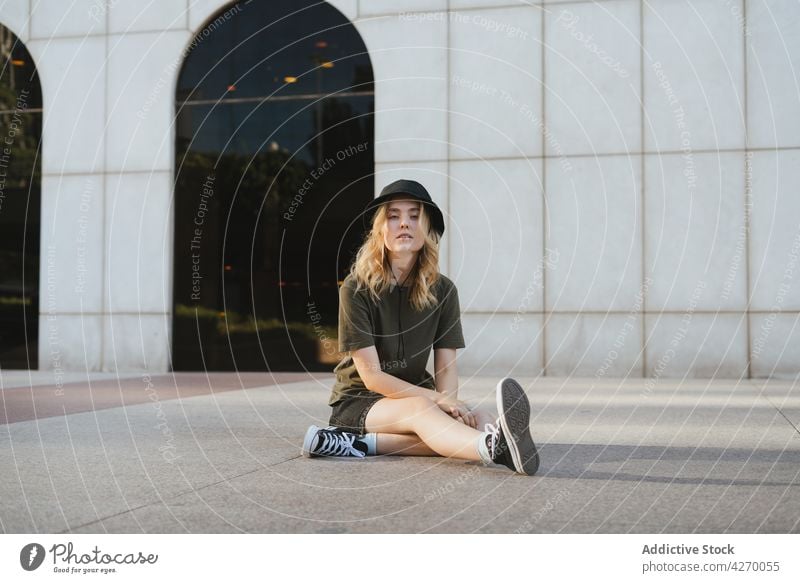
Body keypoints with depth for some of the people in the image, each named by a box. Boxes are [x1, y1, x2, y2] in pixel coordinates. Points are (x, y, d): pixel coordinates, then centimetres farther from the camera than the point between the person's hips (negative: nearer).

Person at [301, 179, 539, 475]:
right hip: (358, 403, -4)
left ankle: (363, 444, -35)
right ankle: (495, 448, -69)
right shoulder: (356, 288, -12)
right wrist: (438, 399, -25)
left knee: (478, 417, -28)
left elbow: (446, 368, -3)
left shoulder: (442, 290, 1)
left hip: (416, 396, 4)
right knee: (421, 409, -38)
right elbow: (372, 376, -16)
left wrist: (448, 402, -26)